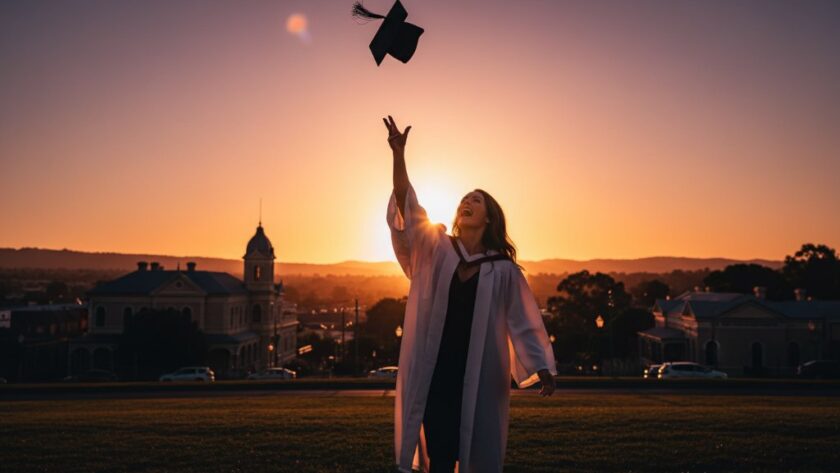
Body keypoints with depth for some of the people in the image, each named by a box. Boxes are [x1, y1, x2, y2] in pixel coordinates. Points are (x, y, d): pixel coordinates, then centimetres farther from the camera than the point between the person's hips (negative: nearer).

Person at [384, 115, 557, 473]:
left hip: (479, 371, 0)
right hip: (435, 366, 1)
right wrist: (398, 155, -20)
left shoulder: (503, 269, 2)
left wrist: (542, 368, -7)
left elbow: (523, 320, 2)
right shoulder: (436, 249, 4)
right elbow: (407, 210, -8)